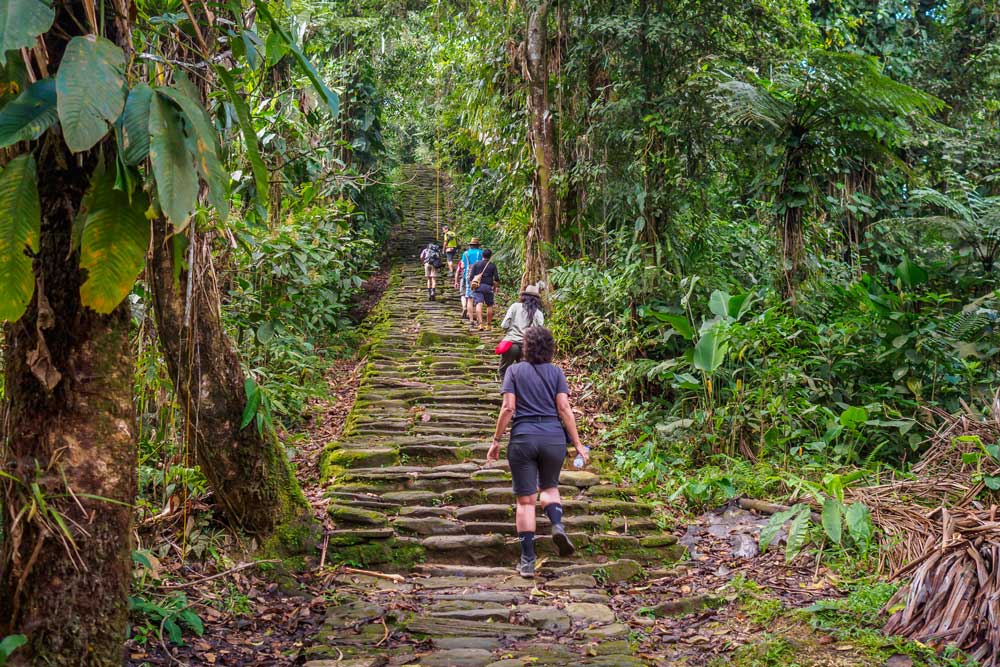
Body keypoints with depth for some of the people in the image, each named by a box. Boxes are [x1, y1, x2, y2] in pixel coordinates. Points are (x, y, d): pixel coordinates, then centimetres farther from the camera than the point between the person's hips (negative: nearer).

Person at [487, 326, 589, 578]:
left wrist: (496, 440, 1)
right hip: (553, 436, 1)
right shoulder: (556, 372, 5)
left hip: (523, 437, -1)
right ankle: (558, 525, -6)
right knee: (550, 486, 24)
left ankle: (527, 561, 2)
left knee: (526, 500, 4)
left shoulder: (514, 371, 3)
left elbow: (508, 408, -5)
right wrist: (577, 444, 1)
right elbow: (564, 409, -2)